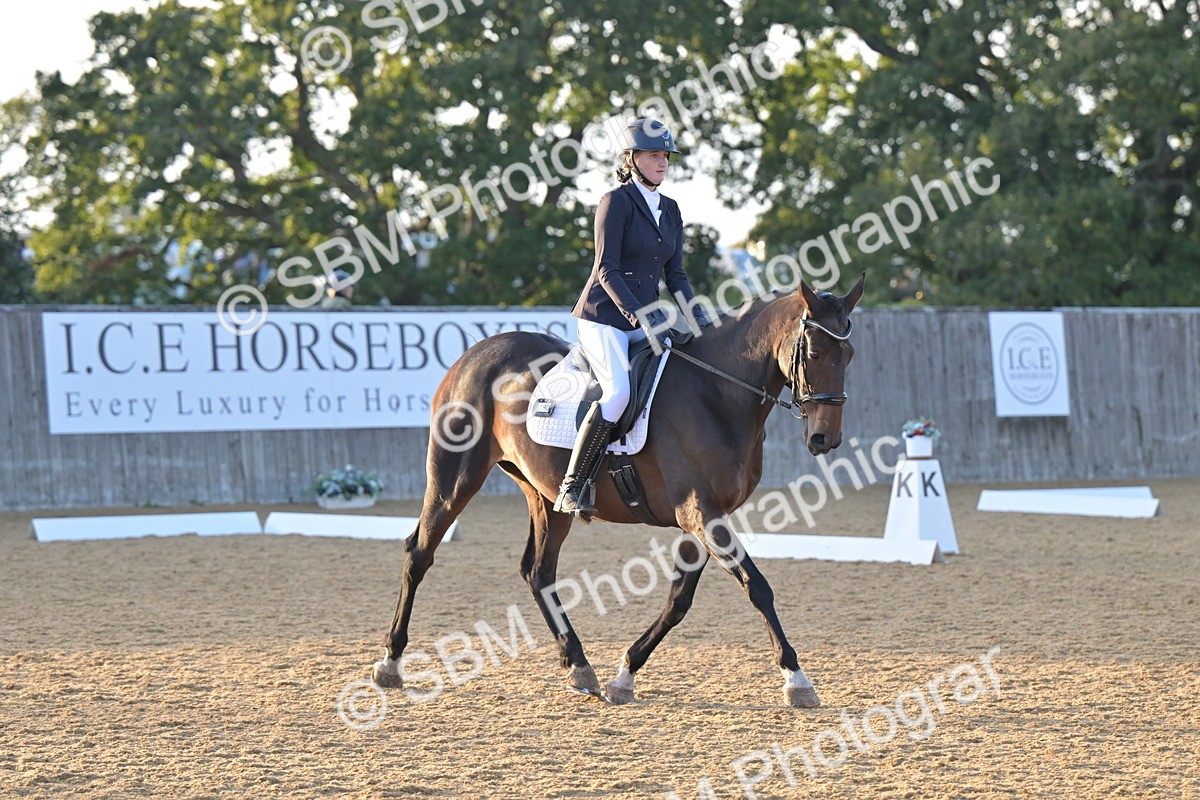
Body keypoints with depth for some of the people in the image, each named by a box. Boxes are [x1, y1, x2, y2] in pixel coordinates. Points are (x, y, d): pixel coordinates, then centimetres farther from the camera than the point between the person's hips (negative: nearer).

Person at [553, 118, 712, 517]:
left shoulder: (670, 210, 15)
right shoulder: (616, 201, -7)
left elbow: (675, 274, 16)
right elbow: (607, 270, -14)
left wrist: (697, 312, -1)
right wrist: (640, 316, -23)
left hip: (646, 319, 8)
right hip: (604, 317, -8)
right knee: (618, 391, -27)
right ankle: (571, 489, -23)